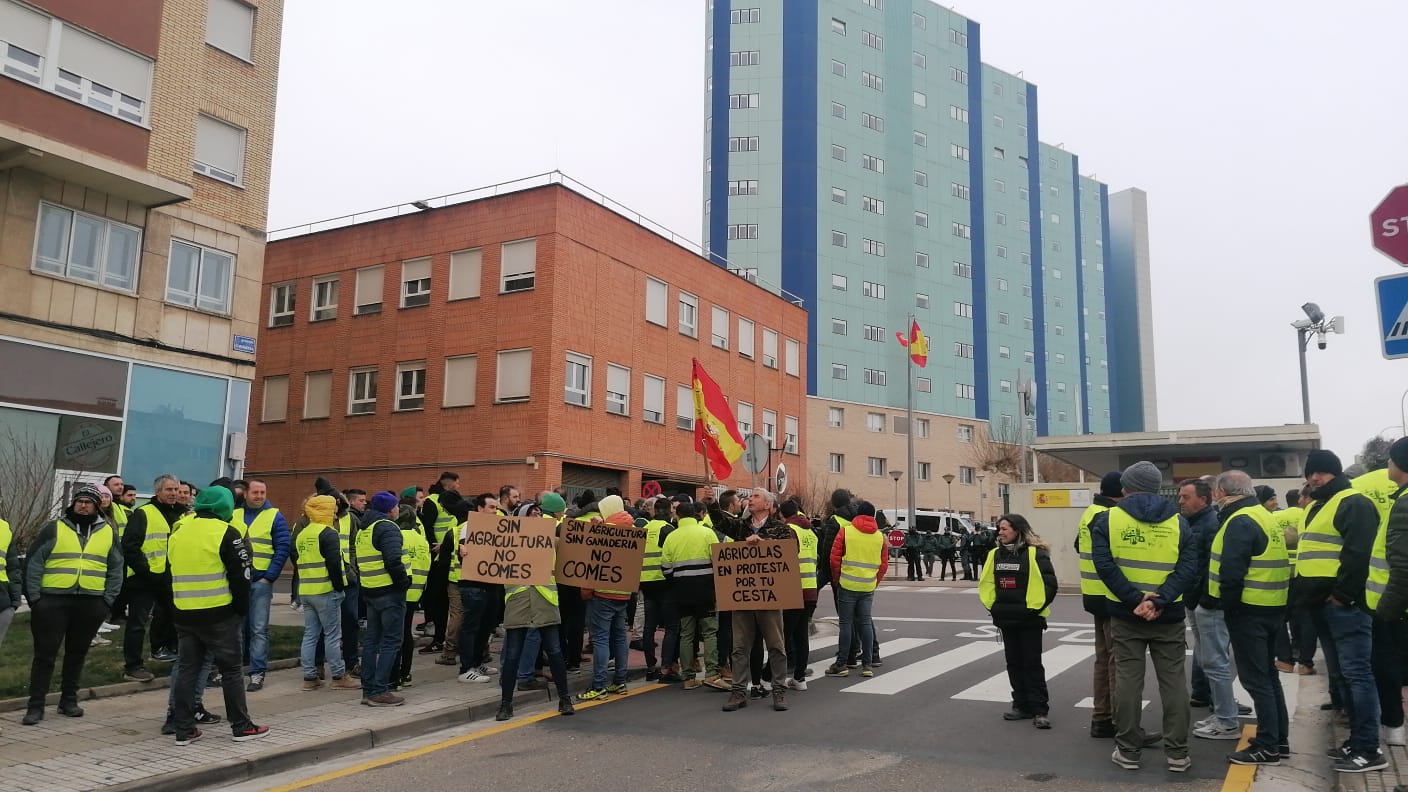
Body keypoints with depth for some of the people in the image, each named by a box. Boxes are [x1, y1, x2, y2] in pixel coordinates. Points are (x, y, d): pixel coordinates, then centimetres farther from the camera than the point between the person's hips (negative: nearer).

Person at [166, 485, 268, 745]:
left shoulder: (178, 533, 11)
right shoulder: (226, 533, -10)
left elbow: (172, 575, 18)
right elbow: (241, 576, -11)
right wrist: (241, 609, 1)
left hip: (183, 614, 6)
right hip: (218, 615, -6)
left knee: (187, 670, 12)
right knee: (231, 670, 3)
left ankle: (184, 729, 13)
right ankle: (242, 726, 9)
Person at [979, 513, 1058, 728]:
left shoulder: (1035, 553, -12)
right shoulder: (995, 554, 6)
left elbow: (1049, 583, -13)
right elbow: (985, 582, 14)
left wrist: (1035, 607, -12)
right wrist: (991, 605, 6)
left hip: (1029, 620, -6)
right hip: (1006, 619, 6)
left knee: (1032, 664, -2)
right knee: (1014, 663, 12)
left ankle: (1040, 709, 6)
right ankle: (1022, 705, 22)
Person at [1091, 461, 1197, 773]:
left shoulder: (1108, 519, -2)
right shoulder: (1178, 522, 4)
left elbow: (1104, 565, -13)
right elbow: (1188, 568, -8)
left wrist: (1134, 599, -15)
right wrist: (1160, 599, -15)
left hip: (1125, 614, -1)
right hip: (1168, 615, 1)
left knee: (1128, 680, 4)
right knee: (1173, 681, 8)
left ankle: (1128, 750, 10)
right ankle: (1177, 752, 13)